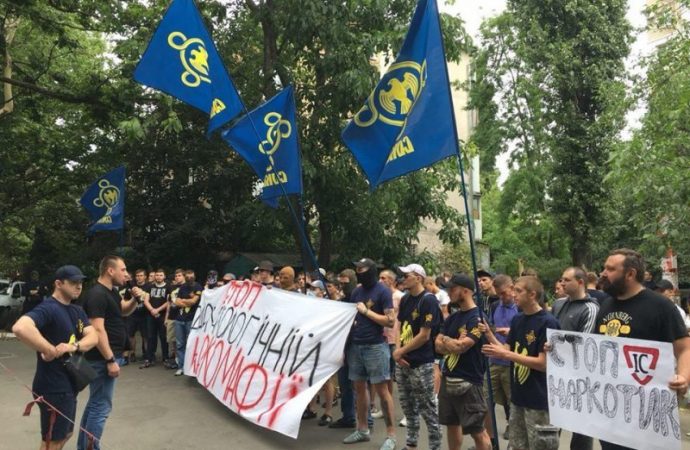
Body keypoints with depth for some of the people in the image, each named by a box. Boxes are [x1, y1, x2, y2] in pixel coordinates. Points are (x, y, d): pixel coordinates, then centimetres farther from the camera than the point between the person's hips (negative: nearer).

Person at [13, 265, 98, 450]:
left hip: (69, 385, 9)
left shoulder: (77, 311, 10)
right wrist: (50, 351, -31)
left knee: (65, 434, 24)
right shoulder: (48, 308, -19)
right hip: (54, 388, -9)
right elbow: (20, 328, -39)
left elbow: (93, 337, -2)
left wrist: (74, 346, -22)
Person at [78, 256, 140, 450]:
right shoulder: (97, 294, -19)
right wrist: (110, 360, -24)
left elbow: (124, 310, 26)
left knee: (94, 404, 19)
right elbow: (98, 330, -25)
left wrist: (135, 298, 4)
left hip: (107, 357, 11)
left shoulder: (111, 291, 10)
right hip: (102, 359, -11)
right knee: (101, 407, -5)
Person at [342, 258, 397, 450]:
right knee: (359, 387, 13)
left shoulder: (382, 291, -9)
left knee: (381, 390, -1)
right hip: (356, 345, 7)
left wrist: (366, 311, -15)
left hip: (375, 347, -7)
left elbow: (390, 321, -15)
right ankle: (362, 430, 25)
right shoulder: (357, 291, 11)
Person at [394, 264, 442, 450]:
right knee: (407, 405, 17)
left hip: (421, 363, -8)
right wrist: (397, 350, -5)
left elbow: (424, 336, -18)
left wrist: (401, 351, -10)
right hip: (403, 361, 8)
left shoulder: (428, 300, -15)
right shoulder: (405, 299, 8)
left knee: (427, 408, 1)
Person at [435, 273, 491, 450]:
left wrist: (445, 339, -3)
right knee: (452, 424, 17)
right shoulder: (452, 318, 10)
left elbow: (460, 346, -22)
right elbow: (438, 346, 5)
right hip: (448, 378, 8)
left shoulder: (477, 317, -15)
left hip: (468, 381, -8)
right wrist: (453, 343, -14)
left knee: (477, 430, 1)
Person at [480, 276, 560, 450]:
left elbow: (543, 363, -19)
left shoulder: (548, 322, -16)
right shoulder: (517, 320, 7)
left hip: (538, 399, -7)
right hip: (517, 396, 7)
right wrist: (489, 334, -7)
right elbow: (507, 351, 7)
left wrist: (506, 355, -22)